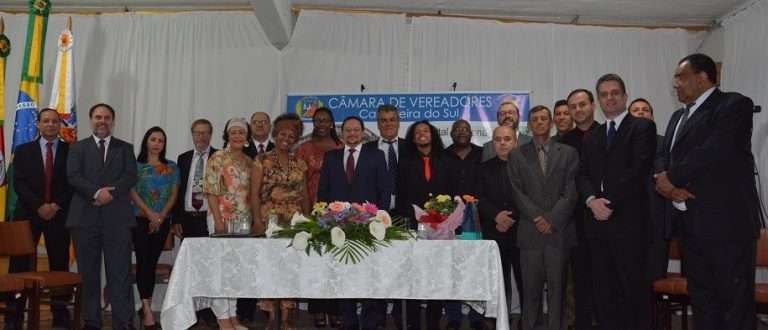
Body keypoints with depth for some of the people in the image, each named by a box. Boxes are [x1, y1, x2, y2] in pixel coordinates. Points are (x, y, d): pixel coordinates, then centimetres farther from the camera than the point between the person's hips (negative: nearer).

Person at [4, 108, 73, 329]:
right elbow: (18, 183, 0)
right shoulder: (23, 151, 9)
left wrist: (56, 205, -10)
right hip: (28, 214, 1)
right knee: (20, 265, 1)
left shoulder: (71, 151, 6)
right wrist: (39, 206, -12)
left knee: (60, 265, 2)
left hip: (59, 214, -1)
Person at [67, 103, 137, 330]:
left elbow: (130, 176, 2)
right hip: (84, 217, 1)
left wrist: (110, 193, -13)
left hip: (117, 217, -1)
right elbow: (73, 177, 0)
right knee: (88, 273, 5)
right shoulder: (77, 148, 15)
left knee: (120, 273, -5)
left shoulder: (125, 148, 15)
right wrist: (97, 192, -15)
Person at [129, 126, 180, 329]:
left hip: (162, 221, 3)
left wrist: (161, 215, -9)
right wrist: (150, 213, -14)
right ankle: (148, 312, -12)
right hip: (141, 219, -3)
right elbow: (132, 191, -3)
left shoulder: (171, 167, 11)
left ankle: (144, 307, 16)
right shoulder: (137, 165, 4)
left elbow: (174, 194, 5)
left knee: (152, 262, 7)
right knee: (143, 261, -9)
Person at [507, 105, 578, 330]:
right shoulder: (517, 155, 10)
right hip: (530, 231, 0)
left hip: (559, 230, 0)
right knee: (531, 288, 2)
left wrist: (551, 219, -8)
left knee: (556, 286, 3)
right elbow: (517, 193, 2)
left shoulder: (568, 153, 9)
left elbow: (571, 192, 1)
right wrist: (537, 218, -9)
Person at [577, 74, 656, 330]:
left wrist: (609, 202, -13)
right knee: (603, 291, 8)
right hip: (598, 222, 6)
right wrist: (592, 201, -8)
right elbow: (583, 175, 12)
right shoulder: (592, 138, 21)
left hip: (628, 221, -5)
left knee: (634, 288, -1)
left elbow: (639, 168, -10)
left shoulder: (642, 127, 2)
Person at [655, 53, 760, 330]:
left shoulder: (735, 105, -5)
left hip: (726, 222, -8)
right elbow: (665, 160, 18)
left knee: (736, 305, -3)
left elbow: (714, 151, -18)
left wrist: (671, 178, -9)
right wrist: (667, 185, -4)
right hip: (690, 224, 8)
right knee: (702, 303, 12)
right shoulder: (678, 117, 21)